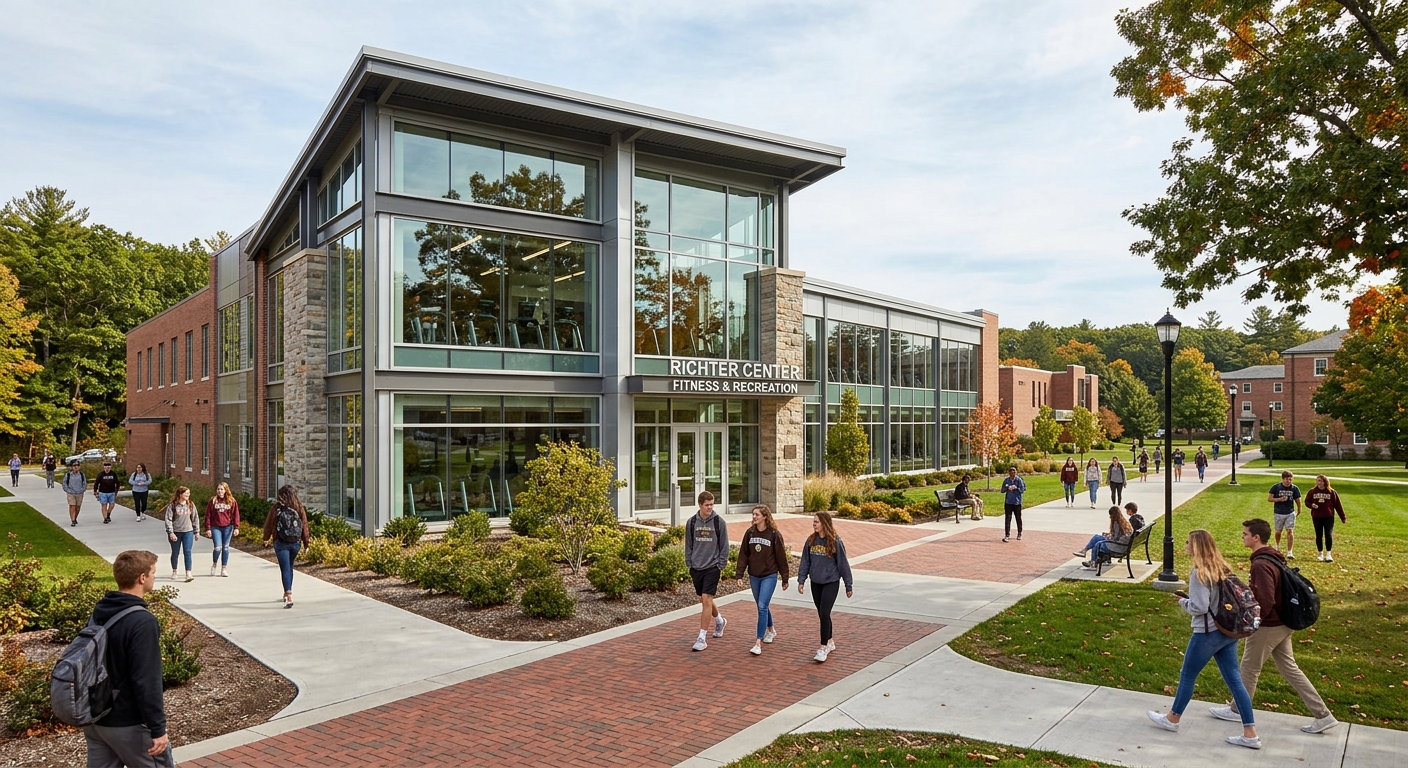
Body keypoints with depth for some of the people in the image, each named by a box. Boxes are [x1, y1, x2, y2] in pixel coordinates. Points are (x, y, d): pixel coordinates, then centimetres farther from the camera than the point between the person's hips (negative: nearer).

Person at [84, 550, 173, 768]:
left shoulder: (99, 612, 3)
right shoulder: (142, 622, -24)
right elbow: (146, 681, -24)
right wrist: (157, 728, -18)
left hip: (94, 718, 8)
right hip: (128, 724, -8)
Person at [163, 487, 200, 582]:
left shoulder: (191, 505, 5)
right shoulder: (172, 505, -6)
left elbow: (195, 519, 10)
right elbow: (168, 519, -8)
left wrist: (197, 532, 10)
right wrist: (170, 533, -14)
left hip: (188, 532, 2)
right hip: (175, 532, -2)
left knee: (187, 552, -7)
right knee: (175, 553, 12)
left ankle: (188, 574, -9)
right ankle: (174, 572, 29)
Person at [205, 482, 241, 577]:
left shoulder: (232, 501, 3)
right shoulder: (212, 501, 2)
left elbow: (236, 515, 3)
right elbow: (208, 515, 2)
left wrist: (236, 527, -4)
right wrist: (208, 528, -3)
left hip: (228, 527, 1)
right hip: (215, 527, -1)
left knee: (225, 547, 6)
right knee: (218, 547, -10)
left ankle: (224, 569, 14)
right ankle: (214, 564, 18)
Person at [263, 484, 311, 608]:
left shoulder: (276, 508, -6)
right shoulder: (299, 508, -3)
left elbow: (268, 524, 3)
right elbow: (304, 526, -1)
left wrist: (266, 539, 20)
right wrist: (306, 543, 7)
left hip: (281, 543, -3)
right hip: (296, 543, 3)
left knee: (285, 569, -4)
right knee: (289, 566, 22)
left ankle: (289, 597, -16)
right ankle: (287, 593, 32)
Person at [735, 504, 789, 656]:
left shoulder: (774, 534, -10)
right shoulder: (749, 533, 1)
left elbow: (781, 557, -5)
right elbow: (743, 555, 4)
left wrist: (785, 579, -2)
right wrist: (739, 575, -3)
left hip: (769, 576, -5)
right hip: (754, 576, 5)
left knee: (762, 607, -13)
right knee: (762, 607, 17)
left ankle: (758, 642, -11)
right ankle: (771, 630, 41)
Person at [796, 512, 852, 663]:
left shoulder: (835, 541, -12)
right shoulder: (811, 540, 1)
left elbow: (843, 564, -7)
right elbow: (805, 562, 7)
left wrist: (848, 586, -4)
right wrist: (801, 580, 2)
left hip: (831, 583, -5)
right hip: (815, 583, 5)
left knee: (824, 614, -10)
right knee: (822, 614, 13)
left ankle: (823, 648, -3)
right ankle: (830, 641, 29)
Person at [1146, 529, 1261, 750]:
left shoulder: (1199, 572, -19)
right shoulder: (1222, 568, 6)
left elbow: (1199, 607, -21)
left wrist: (1183, 601, -3)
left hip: (1208, 633, -8)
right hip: (1228, 630, 8)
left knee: (1187, 675, 10)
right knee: (1234, 680, 11)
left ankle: (1172, 719, 26)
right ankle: (1250, 734, 12)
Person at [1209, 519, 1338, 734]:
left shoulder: (1261, 565, -26)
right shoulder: (1273, 558, 6)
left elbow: (1265, 601, -29)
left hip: (1267, 627, -9)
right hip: (1282, 624, 9)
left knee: (1249, 668, 8)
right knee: (1289, 669, 17)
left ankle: (1237, 709, 24)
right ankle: (1323, 716, 19)